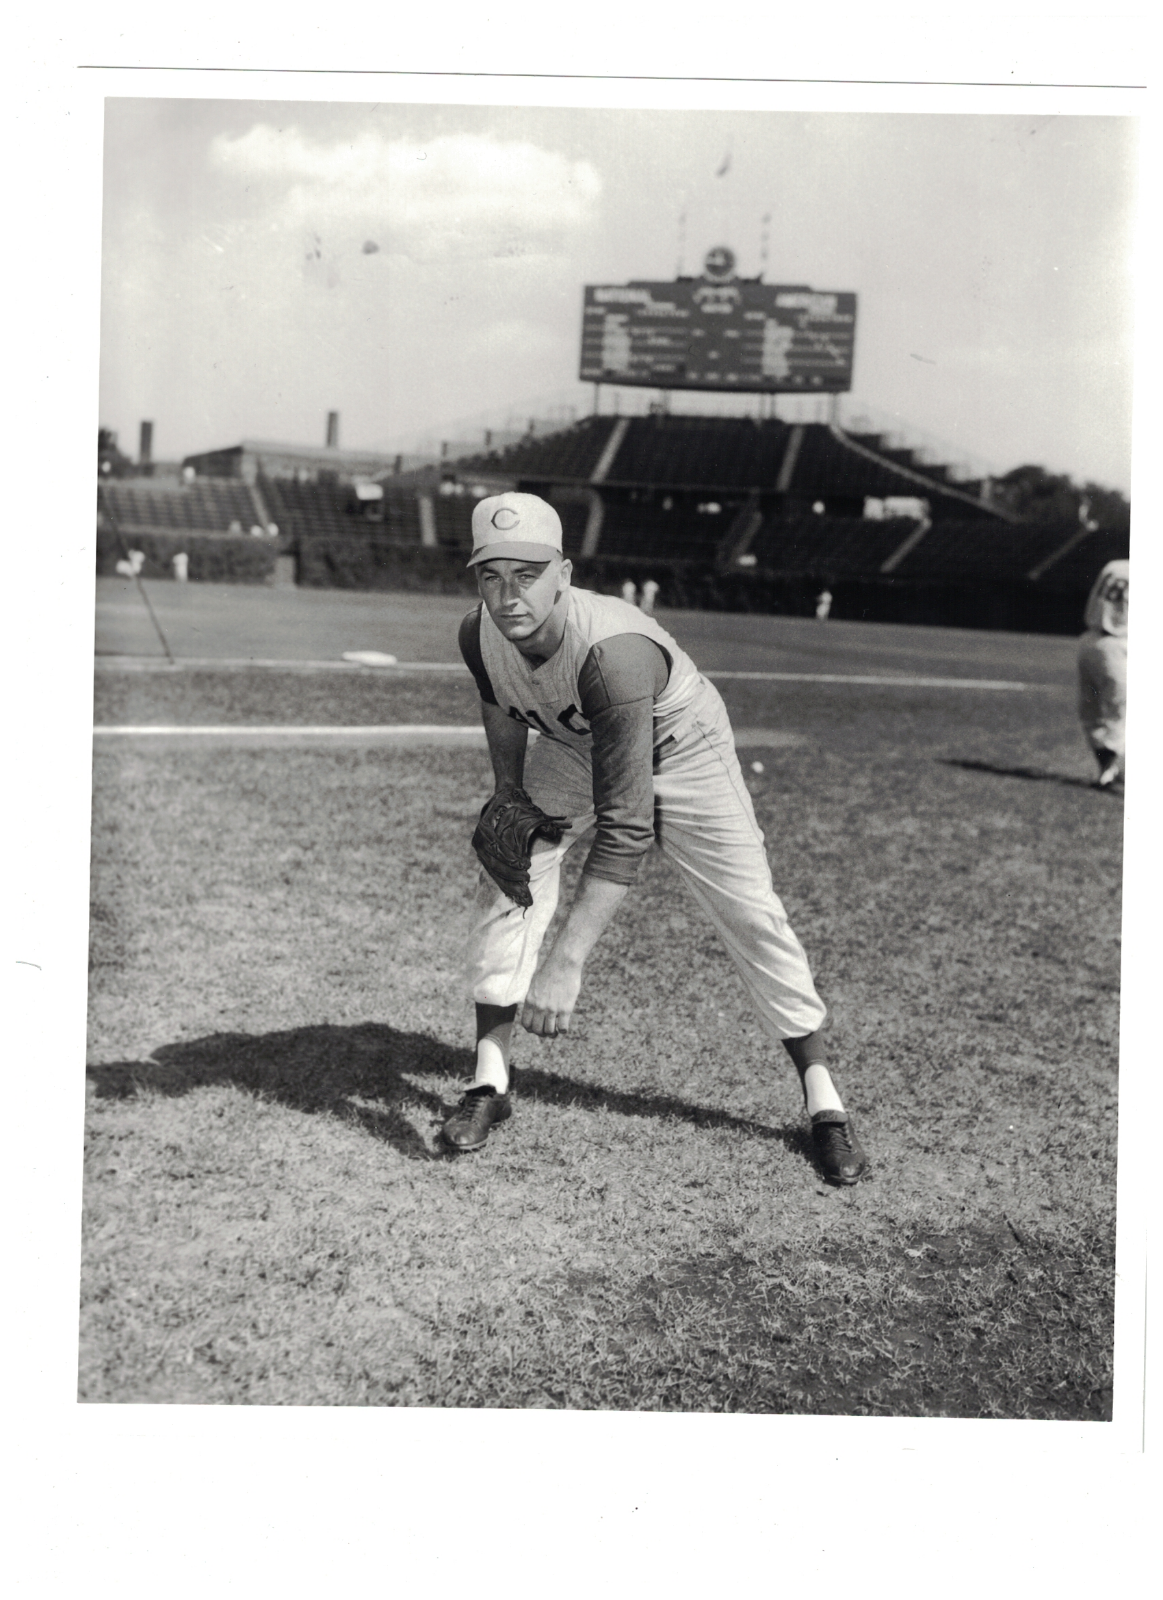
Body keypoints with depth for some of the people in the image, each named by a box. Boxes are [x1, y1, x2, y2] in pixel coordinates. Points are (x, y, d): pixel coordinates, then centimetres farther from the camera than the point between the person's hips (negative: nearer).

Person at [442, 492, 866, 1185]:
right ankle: (490, 1083, 2)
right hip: (572, 749, 5)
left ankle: (823, 1097, 8)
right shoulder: (480, 634, -25)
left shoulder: (611, 653, -45)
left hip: (680, 754, -5)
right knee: (507, 879, -8)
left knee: (753, 914, -8)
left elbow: (625, 829, -48)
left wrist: (567, 964, -51)